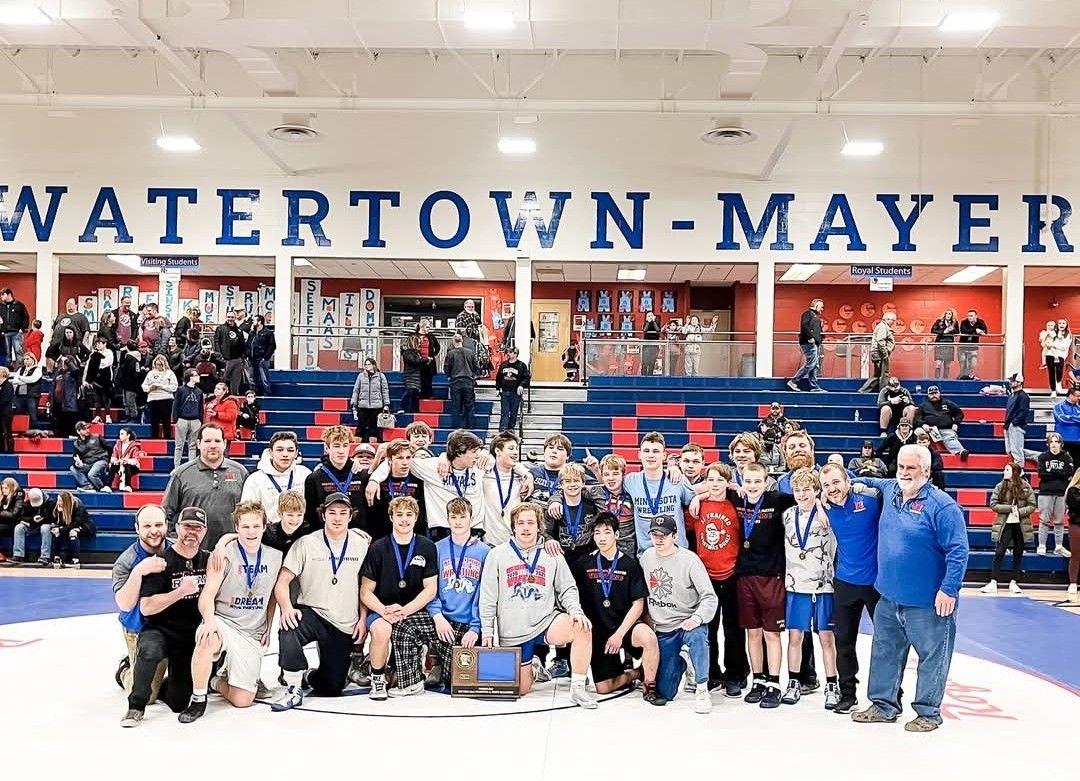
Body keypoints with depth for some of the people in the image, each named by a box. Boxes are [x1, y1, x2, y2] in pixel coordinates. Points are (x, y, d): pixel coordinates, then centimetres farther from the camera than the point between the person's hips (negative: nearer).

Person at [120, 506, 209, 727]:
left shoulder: (209, 560, 3)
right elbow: (146, 608, -18)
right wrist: (181, 591, -25)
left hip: (192, 636, 4)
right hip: (160, 631, -4)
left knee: (178, 703, 0)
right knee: (149, 649, -40)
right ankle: (136, 707, -19)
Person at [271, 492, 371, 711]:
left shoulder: (361, 545, 2)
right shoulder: (306, 543, -4)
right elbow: (282, 581, -8)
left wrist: (363, 619, -1)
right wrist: (286, 607, -26)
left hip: (345, 625, 2)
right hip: (312, 612, -2)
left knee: (332, 687, 1)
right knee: (288, 632, -37)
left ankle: (307, 678, 36)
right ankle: (294, 688, -18)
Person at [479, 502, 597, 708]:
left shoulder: (552, 555, 5)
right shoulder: (497, 555, 2)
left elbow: (567, 589, 8)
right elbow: (488, 597, 4)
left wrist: (575, 611, -11)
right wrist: (487, 631, 1)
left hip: (546, 622, 0)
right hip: (513, 633, 0)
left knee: (582, 627, -30)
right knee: (520, 690, 0)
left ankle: (577, 689, -19)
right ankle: (532, 667, 36)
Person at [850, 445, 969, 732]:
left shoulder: (941, 505, -17)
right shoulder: (890, 490, 5)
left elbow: (958, 551, -18)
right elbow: (873, 482, 29)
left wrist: (949, 589, -21)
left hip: (927, 602, -7)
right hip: (889, 597, 7)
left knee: (932, 657, 6)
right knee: (885, 652, 16)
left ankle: (928, 712, 19)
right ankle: (884, 705, 29)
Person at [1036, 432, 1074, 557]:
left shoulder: (1066, 457, 5)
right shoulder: (1043, 457, 3)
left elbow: (1070, 472, -10)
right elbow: (1041, 473, -9)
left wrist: (1051, 471, -11)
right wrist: (1059, 473, -11)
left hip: (1061, 493, 1)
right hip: (1046, 492, -1)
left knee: (1059, 521, 7)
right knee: (1044, 520, 1)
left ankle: (1059, 547, 14)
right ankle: (1041, 546, 4)